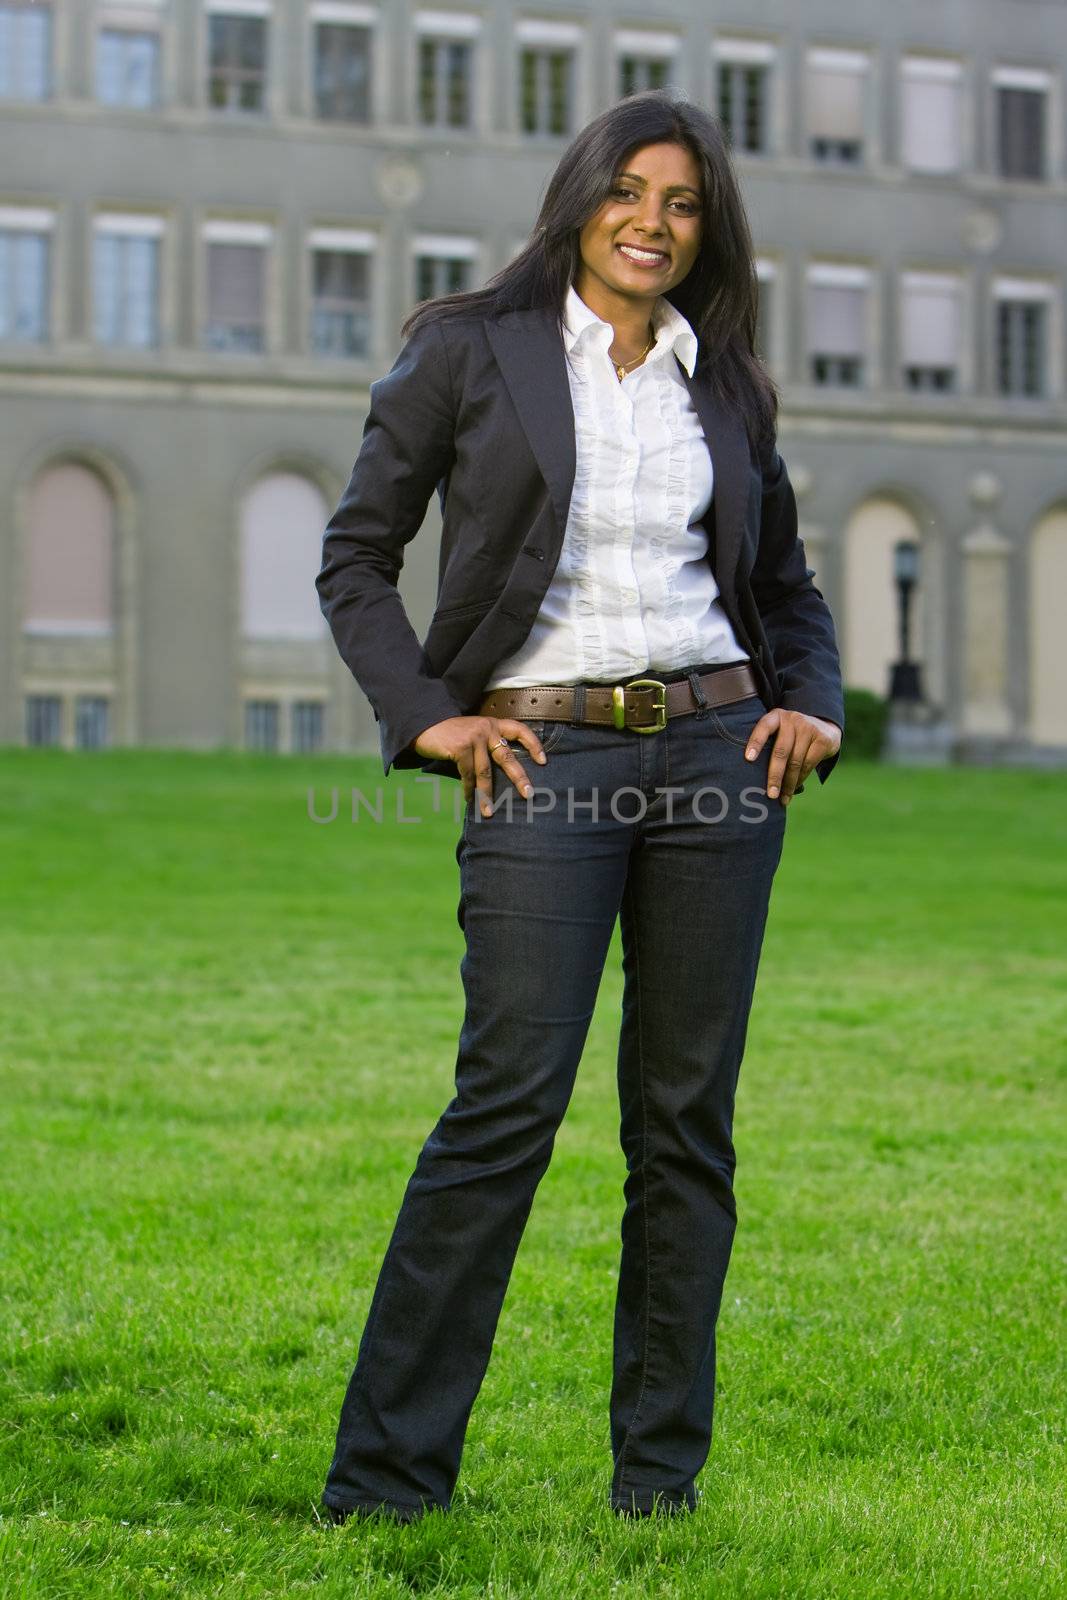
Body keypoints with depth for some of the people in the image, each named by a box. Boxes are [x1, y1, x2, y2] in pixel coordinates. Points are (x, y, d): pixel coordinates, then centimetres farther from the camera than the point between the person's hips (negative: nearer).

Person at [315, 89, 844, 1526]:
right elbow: (355, 558, 5)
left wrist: (815, 707, 6)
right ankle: (385, 1472, -3)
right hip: (544, 757, -4)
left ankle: (660, 1469, 14)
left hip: (716, 752, 4)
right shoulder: (468, 352, 3)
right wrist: (426, 713, -6)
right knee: (509, 1102, -11)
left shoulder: (726, 388, 14)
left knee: (688, 1115, 4)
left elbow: (787, 583, 24)